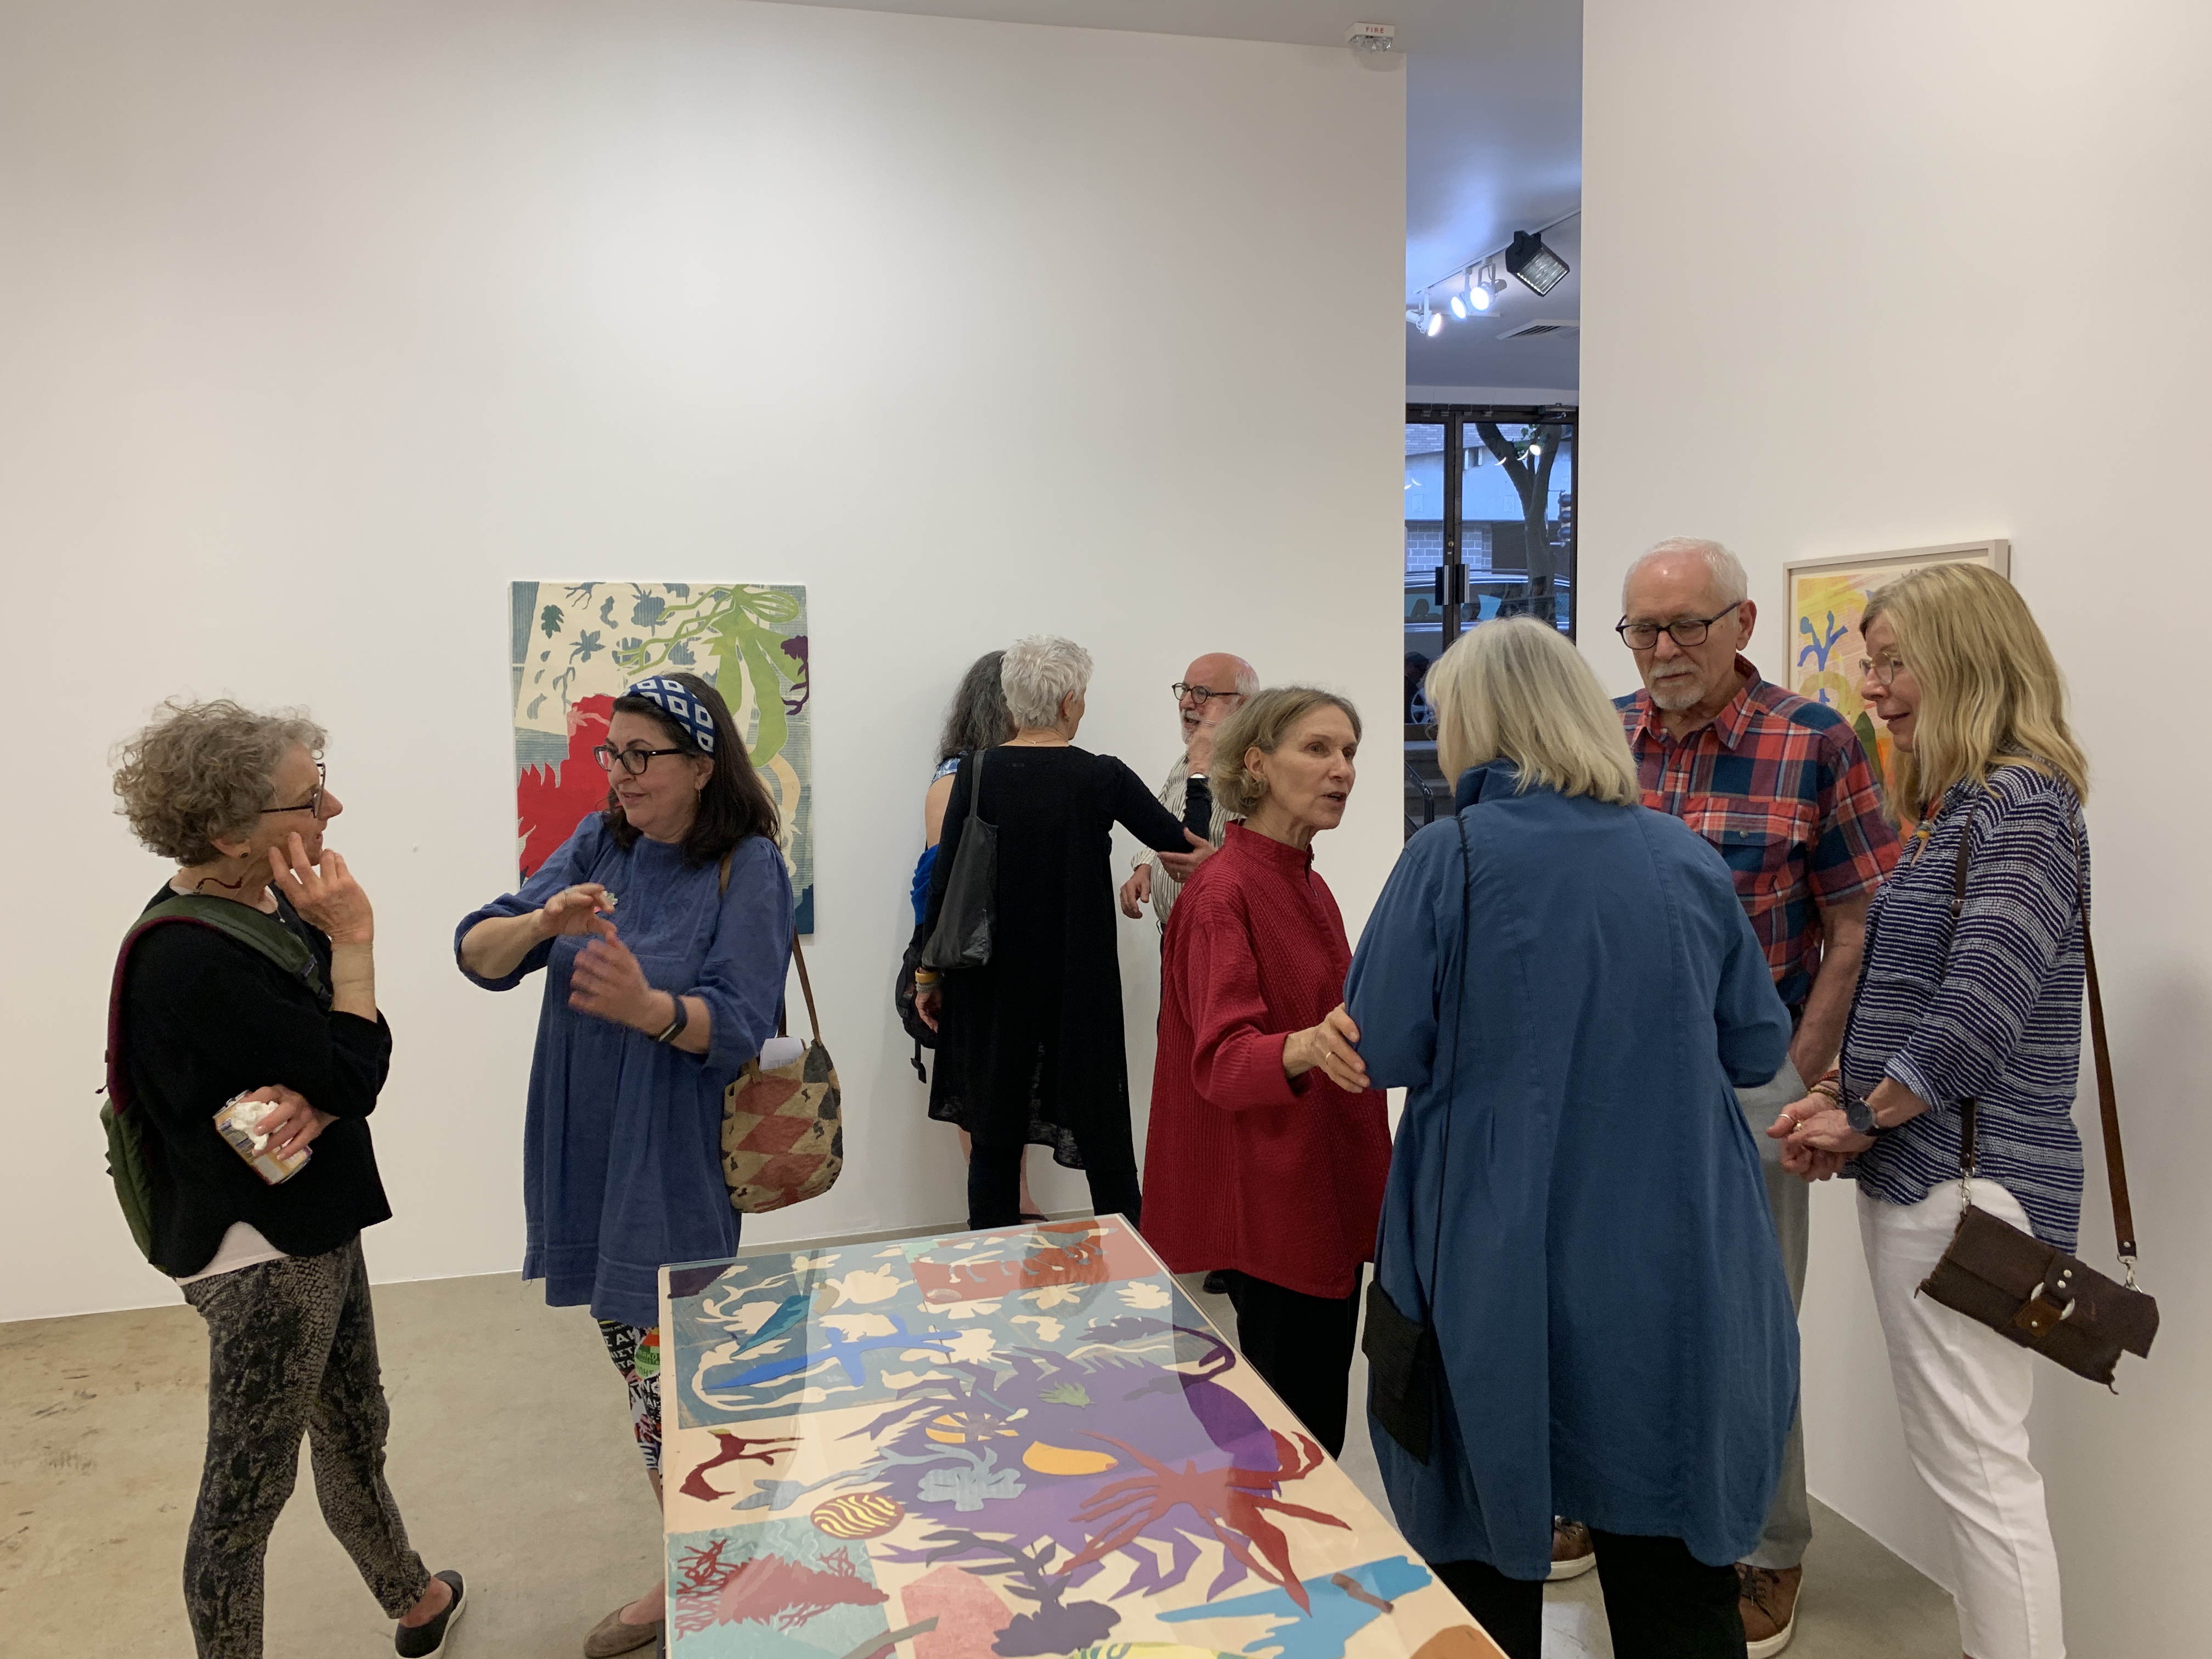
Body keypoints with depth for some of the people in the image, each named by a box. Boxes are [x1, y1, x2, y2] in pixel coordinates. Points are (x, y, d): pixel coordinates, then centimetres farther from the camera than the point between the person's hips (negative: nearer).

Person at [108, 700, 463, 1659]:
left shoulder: (272, 906, 1)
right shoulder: (192, 961, -26)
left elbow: (348, 1067, 2)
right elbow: (354, 1074, -22)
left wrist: (312, 1100, -19)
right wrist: (352, 941, -18)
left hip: (315, 1227, 9)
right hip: (261, 1255, -9)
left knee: (354, 1435, 26)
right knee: (247, 1490, 7)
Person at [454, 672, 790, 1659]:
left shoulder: (746, 868, -10)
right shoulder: (598, 847, 5)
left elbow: (737, 1025, -18)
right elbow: (477, 952, -2)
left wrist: (646, 1006, -38)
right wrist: (542, 923, -24)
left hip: (676, 1164, -6)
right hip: (585, 1156, 6)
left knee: (667, 1382, -1)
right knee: (640, 1365, 17)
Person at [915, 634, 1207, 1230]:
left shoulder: (976, 774, -5)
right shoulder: (1102, 777, -9)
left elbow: (943, 879, -4)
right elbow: (1181, 844, 2)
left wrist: (928, 973, 6)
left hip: (991, 981, 2)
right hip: (1078, 981, -1)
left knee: (995, 1135, 12)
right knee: (1101, 1133, 10)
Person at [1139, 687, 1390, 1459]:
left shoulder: (1309, 887, 12)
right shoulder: (1223, 893, -15)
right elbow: (1224, 1059, -26)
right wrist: (1309, 1046, -43)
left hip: (1328, 1187, 9)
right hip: (1269, 1200, -9)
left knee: (1323, 1424, 15)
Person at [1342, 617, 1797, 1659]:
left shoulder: (1450, 858, -13)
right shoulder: (1688, 859, -1)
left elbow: (1382, 1052, -9)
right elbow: (1758, 1048, 6)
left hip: (1498, 1273, -3)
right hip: (1672, 1281, 3)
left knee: (1490, 1558, 16)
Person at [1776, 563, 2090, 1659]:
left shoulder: (2022, 805, -14)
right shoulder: (1954, 806, 15)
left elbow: (1980, 1008, -22)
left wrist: (1861, 1119, -11)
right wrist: (1837, 1099, 7)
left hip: (1968, 1177, -9)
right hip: (1916, 1170, 9)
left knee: (1978, 1465, -1)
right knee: (1959, 1455, 17)